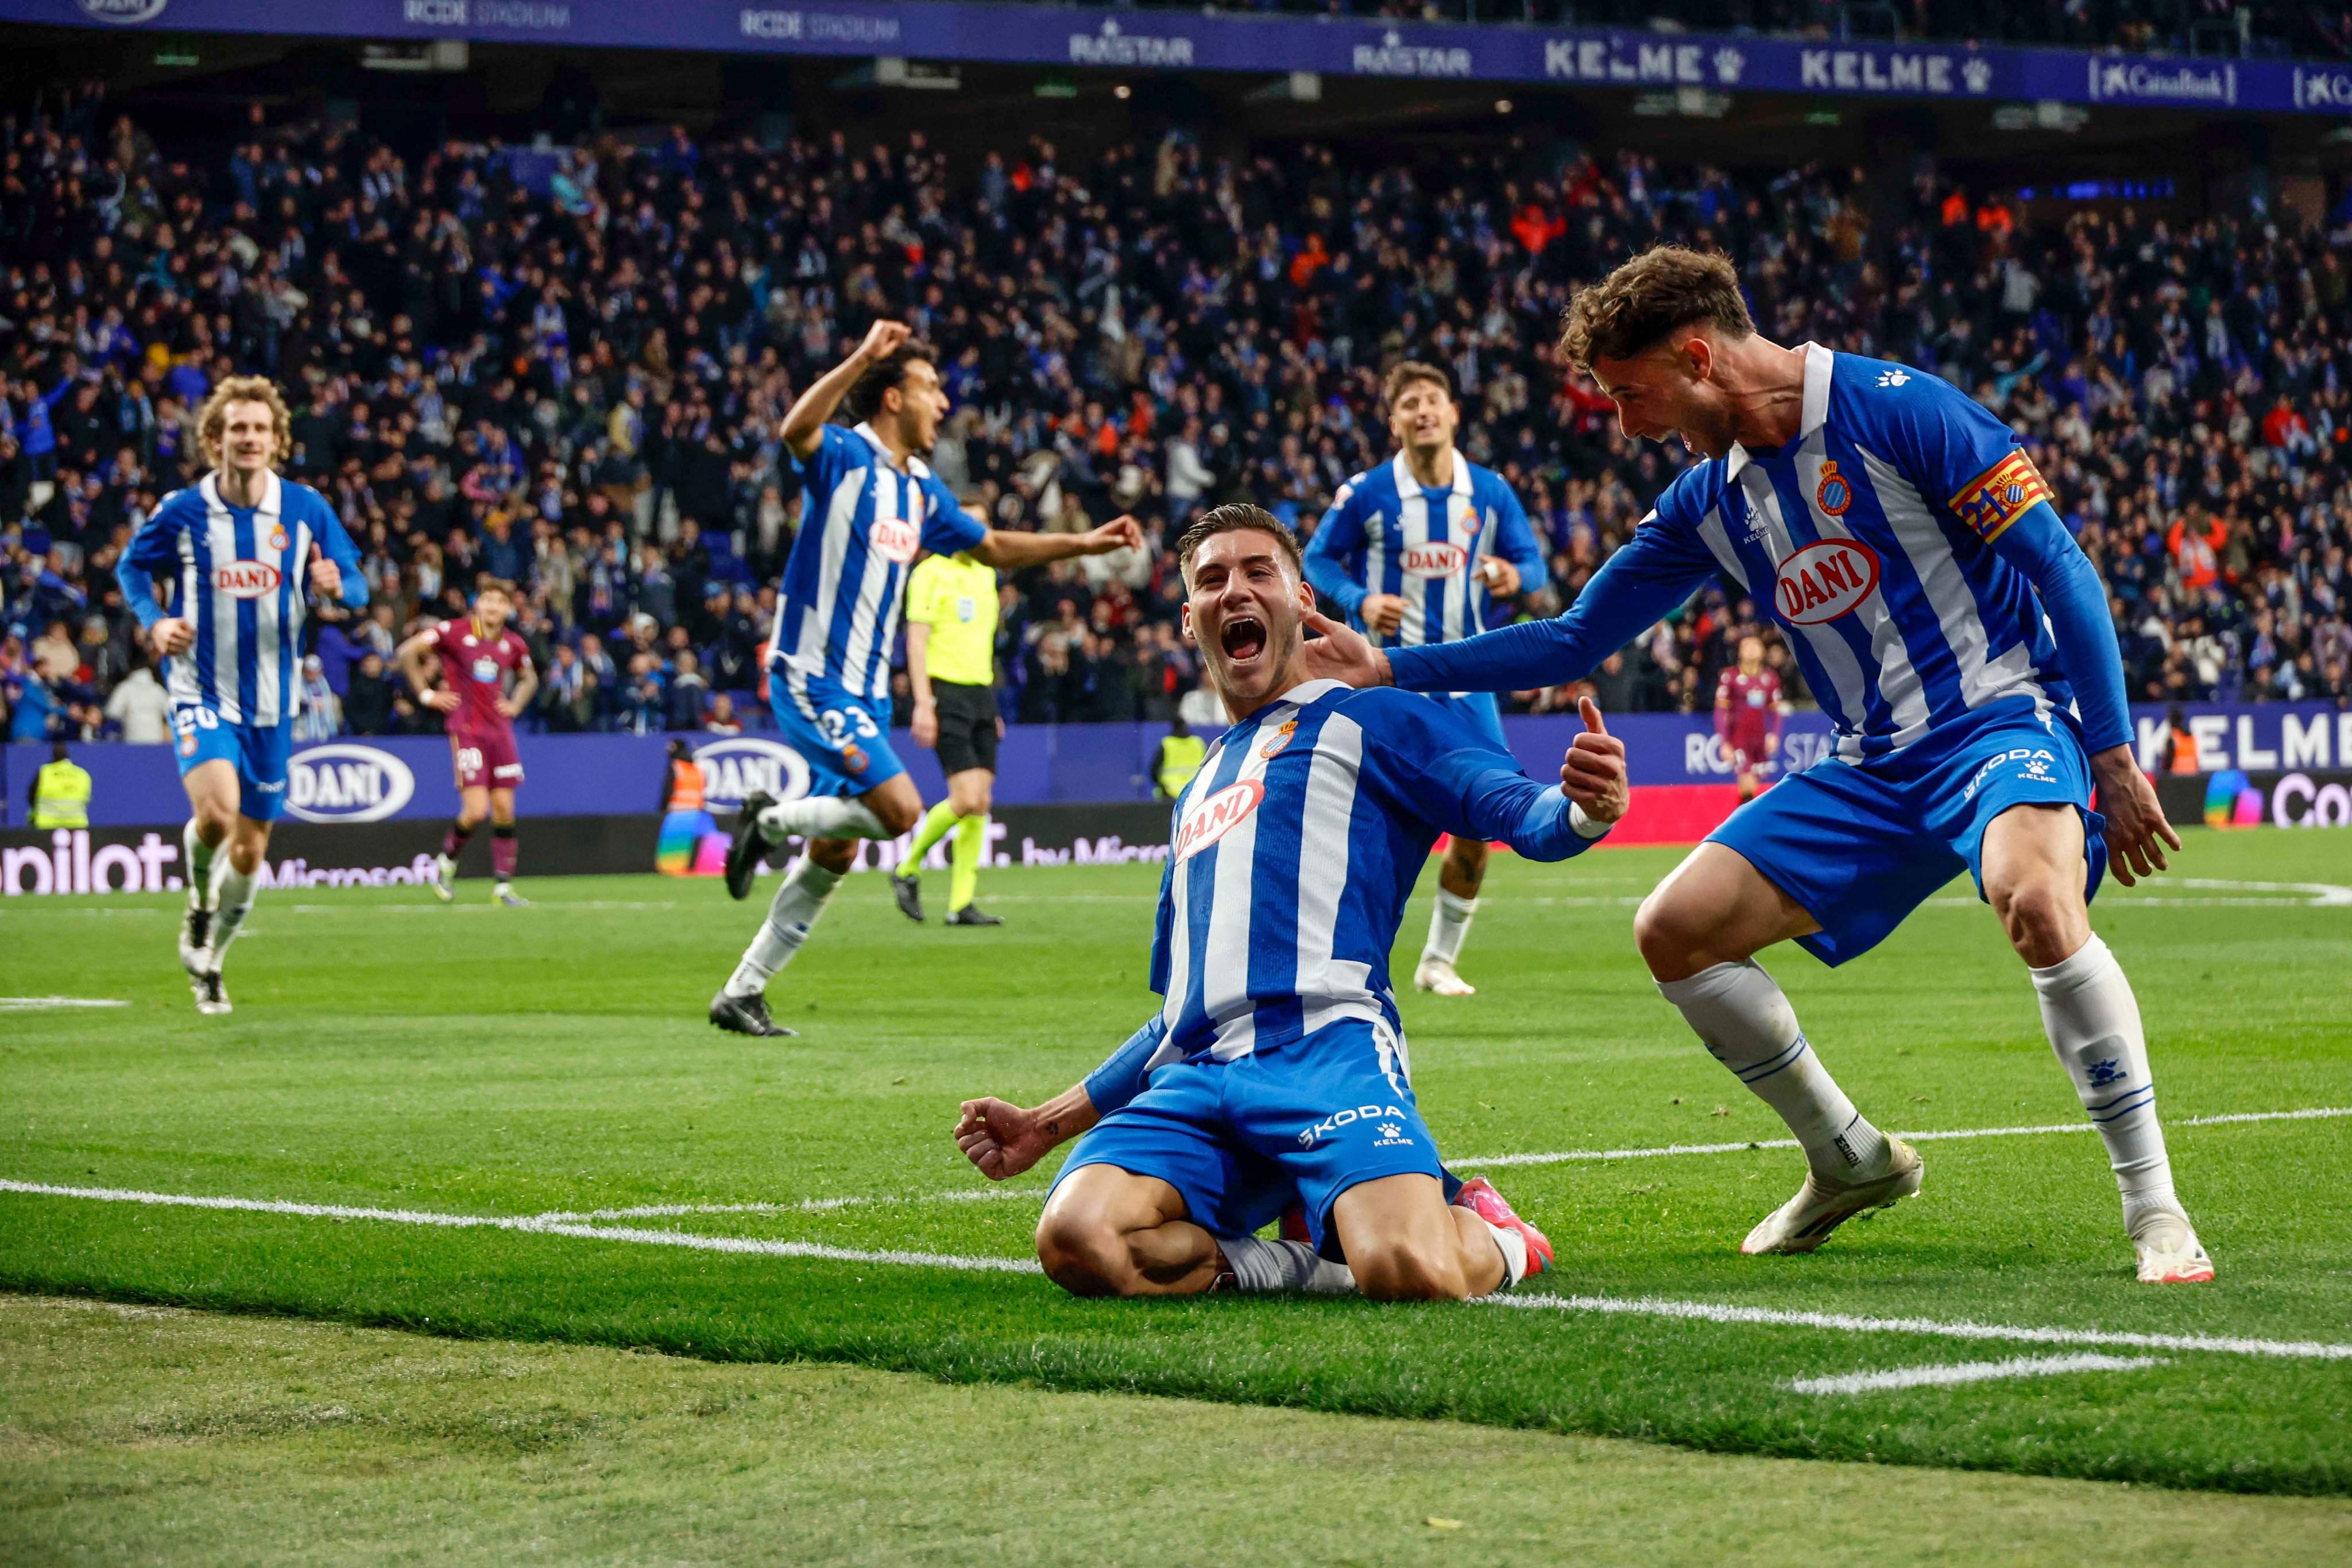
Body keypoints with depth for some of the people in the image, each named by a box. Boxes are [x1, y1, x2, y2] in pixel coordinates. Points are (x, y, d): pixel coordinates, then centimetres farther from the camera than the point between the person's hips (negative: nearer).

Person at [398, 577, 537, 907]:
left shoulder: (514, 644, 8)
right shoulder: (454, 632, -7)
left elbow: (529, 678, 28)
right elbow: (408, 651, -4)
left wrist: (515, 704, 11)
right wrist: (427, 694, -5)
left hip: (499, 728, 5)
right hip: (466, 728, -5)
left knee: (504, 809, 1)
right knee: (476, 810, -13)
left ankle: (503, 887, 7)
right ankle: (447, 860, 15)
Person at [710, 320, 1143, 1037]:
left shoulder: (922, 490, 14)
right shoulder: (845, 457, -11)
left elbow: (993, 547, 27)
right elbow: (796, 430, -35)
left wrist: (1085, 542, 22)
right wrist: (862, 358, -40)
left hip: (866, 691, 9)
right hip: (811, 679, -9)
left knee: (834, 855, 8)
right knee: (901, 810, -21)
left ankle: (741, 992, 16)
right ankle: (771, 819, 2)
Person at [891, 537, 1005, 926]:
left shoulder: (985, 574, 17)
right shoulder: (930, 573, -6)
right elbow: (917, 639, -10)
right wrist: (923, 704, -18)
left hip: (981, 693, 7)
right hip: (946, 693, -7)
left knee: (981, 803, 1)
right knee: (967, 799, -16)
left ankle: (961, 904, 4)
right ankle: (908, 871, 5)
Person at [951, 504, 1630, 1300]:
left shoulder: (1368, 719, 15)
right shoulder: (1199, 794, 34)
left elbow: (1515, 811, 0)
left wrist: (1583, 811, -25)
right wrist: (1050, 1123, 31)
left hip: (1325, 1050, -5)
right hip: (1195, 1081, 5)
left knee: (1411, 1272, -34)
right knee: (1076, 1238, -29)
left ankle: (1485, 1235, 3)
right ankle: (1309, 1265, -6)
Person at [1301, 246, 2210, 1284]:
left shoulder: (1896, 412, -13)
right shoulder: (1708, 503, 8)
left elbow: (2060, 568, -12)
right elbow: (1573, 641, 17)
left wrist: (2114, 757, -16)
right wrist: (1388, 670, 8)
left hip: (2002, 716, -8)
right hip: (1873, 766, 8)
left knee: (2035, 896, -38)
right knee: (1674, 931, -1)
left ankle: (2154, 1208, -28)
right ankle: (1853, 1162, 16)